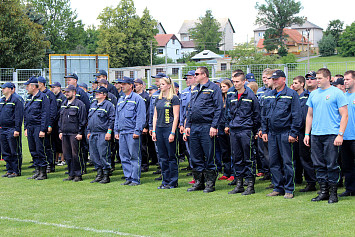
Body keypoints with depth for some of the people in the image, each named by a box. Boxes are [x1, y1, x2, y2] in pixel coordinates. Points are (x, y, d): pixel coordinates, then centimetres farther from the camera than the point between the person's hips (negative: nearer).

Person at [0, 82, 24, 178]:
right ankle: (9, 170, 18)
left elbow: (19, 116, -13)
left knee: (14, 152, -3)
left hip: (12, 130, -8)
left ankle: (16, 171, 3)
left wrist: (17, 129, -18)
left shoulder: (16, 100, -9)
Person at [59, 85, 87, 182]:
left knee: (76, 155, -5)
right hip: (65, 134, 7)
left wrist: (80, 133, -13)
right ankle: (71, 174, 16)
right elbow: (61, 119, 23)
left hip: (75, 134, -7)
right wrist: (60, 131, 15)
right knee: (67, 155, 8)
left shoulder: (79, 104, -6)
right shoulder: (64, 104, 16)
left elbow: (82, 120, -9)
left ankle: (78, 175, 3)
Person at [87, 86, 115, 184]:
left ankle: (106, 176, -1)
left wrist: (109, 132, -15)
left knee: (103, 155, -7)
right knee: (94, 155, 8)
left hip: (103, 134, -8)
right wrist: (89, 132, 20)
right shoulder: (93, 105, 19)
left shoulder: (108, 105, -4)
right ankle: (99, 174, 16)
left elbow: (112, 120, -9)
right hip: (93, 134, 8)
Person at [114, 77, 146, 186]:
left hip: (132, 132, -7)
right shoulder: (121, 100, 19)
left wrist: (137, 131, -15)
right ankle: (128, 178, 13)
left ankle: (135, 179, -1)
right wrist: (116, 131, 17)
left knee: (134, 156, -4)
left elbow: (141, 116, -9)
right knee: (124, 156, 7)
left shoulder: (137, 99, -4)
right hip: (122, 132, 8)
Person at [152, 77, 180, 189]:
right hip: (159, 129, 7)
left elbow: (176, 117, -9)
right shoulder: (158, 99, 14)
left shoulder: (174, 98, -5)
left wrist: (172, 133, -15)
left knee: (171, 156, -2)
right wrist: (154, 131, 9)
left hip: (169, 129, -6)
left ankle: (173, 182, 4)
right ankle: (165, 181, 15)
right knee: (162, 157, 8)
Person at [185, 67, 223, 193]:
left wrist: (214, 126, -16)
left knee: (209, 156, -1)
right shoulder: (195, 90, 18)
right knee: (195, 156, 9)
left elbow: (218, 109, -9)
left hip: (207, 127, -7)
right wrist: (188, 125, 13)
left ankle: (210, 183, 6)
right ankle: (198, 182, 18)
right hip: (194, 127, 7)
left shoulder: (214, 88, -5)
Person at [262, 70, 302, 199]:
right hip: (272, 133, 6)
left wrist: (293, 133, -12)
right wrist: (264, 131, 11)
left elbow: (296, 115, -6)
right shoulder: (268, 95, 14)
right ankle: (278, 188, 16)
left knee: (287, 162, -2)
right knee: (274, 162, 8)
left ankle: (289, 189, 4)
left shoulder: (292, 94, -3)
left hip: (285, 133, -6)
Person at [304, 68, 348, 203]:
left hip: (331, 135, -5)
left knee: (332, 165, -2)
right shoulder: (313, 94, 14)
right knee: (319, 165, 7)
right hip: (315, 135, 5)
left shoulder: (337, 93, -3)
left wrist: (340, 134, -13)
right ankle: (323, 191, 16)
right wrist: (307, 134, 12)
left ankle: (333, 193, 6)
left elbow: (344, 115, -5)